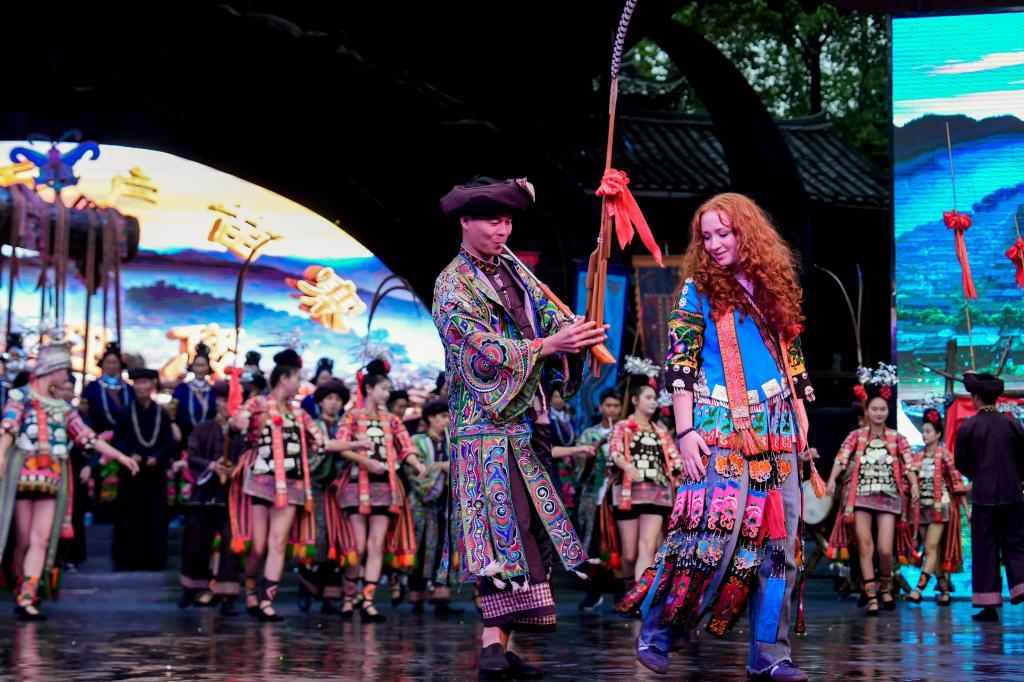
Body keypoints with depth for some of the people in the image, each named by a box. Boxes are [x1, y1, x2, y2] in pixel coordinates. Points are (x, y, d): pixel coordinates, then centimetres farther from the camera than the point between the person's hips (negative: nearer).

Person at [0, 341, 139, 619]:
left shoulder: (62, 406, 19)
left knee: (42, 540, -8)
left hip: (51, 478, 4)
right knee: (23, 540, -1)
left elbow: (88, 437, 18)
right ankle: (23, 593, 10)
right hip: (23, 472, -4)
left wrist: (120, 456, 14)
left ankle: (27, 599, -13)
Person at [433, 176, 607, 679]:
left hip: (521, 425, 7)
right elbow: (485, 350, -15)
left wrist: (578, 334, -15)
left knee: (523, 531, 4)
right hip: (483, 425, -7)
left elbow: (550, 315, 7)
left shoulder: (514, 271, 15)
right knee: (504, 529, -16)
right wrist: (548, 345, -20)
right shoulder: (453, 285, -6)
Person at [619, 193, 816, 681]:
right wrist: (685, 431, -11)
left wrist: (801, 422, 14)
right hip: (720, 430, -5)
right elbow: (679, 365, -3)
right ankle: (656, 631, 1)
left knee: (778, 540, 1)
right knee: (715, 531, -14)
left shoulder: (775, 288, 15)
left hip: (776, 431, 5)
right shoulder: (698, 289, 3)